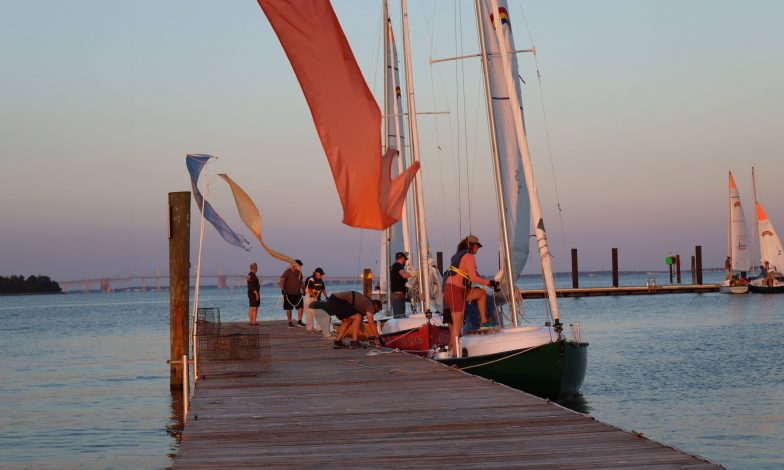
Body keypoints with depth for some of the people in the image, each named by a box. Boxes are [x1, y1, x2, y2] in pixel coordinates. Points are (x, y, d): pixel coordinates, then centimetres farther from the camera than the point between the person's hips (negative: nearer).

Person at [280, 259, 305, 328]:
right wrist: (282, 289, -23)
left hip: (297, 293, 5)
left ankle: (299, 321, 1)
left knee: (300, 306, -5)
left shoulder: (299, 272, 10)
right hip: (289, 293, -5)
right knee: (289, 308, 1)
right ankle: (290, 322, 10)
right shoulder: (288, 271, -10)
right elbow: (282, 280, -14)